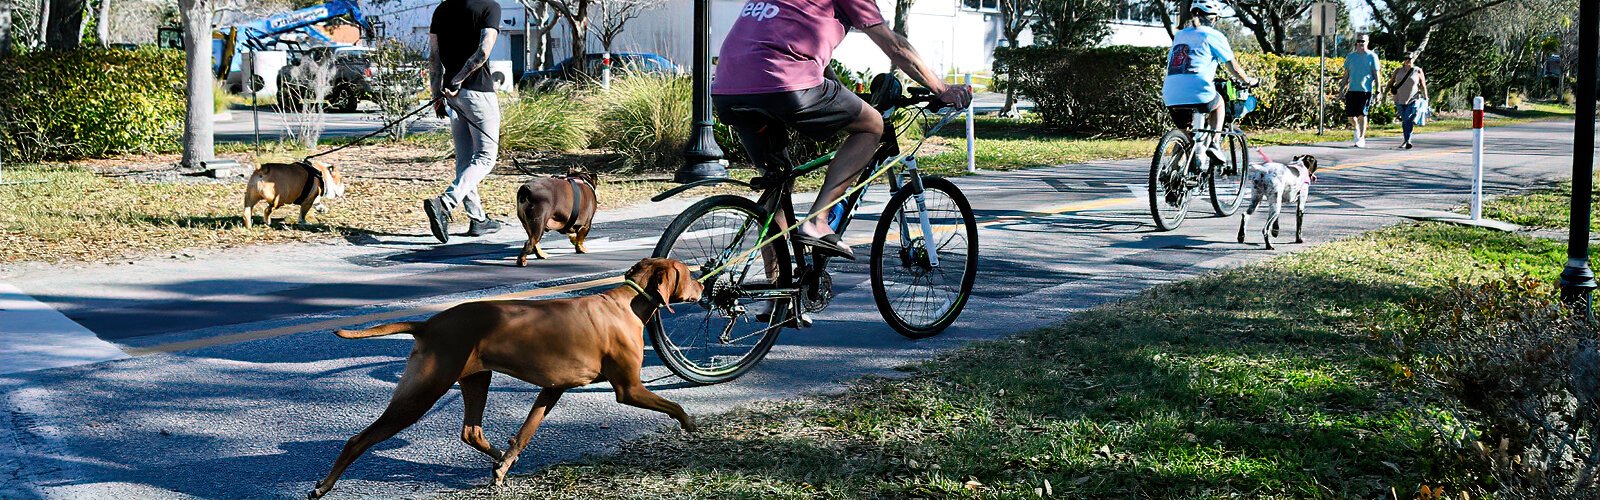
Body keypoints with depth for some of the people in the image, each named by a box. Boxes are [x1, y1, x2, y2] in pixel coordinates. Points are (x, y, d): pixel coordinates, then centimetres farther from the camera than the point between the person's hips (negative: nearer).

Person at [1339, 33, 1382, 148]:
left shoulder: (1372, 56, 2)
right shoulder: (1350, 56, 12)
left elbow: (1376, 74, 2)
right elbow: (1346, 73, 16)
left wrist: (1378, 90, -3)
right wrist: (1343, 85, 4)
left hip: (1366, 90, -4)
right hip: (1352, 90, 4)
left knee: (1362, 114, -9)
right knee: (1350, 115, 3)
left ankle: (1362, 139, -4)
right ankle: (1357, 129, 33)